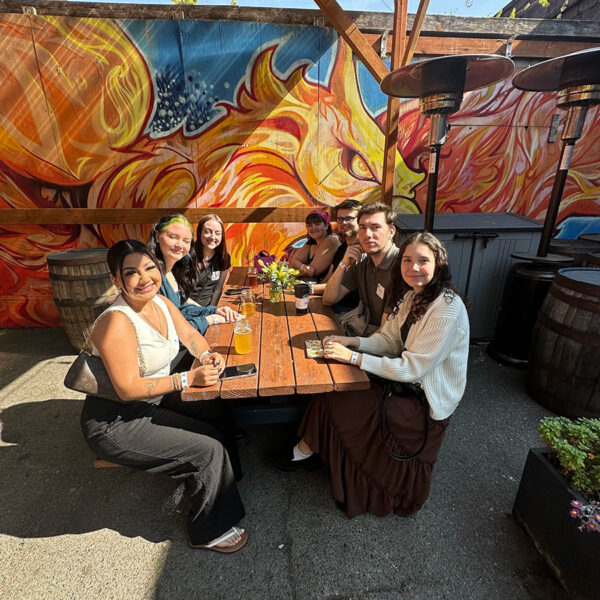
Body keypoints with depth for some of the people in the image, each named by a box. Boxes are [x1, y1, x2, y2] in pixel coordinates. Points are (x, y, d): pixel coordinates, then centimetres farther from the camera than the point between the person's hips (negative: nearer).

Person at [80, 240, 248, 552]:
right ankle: (209, 532, 16)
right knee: (207, 448, -10)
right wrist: (188, 379, -30)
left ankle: (214, 477, 32)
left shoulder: (161, 302, -4)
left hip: (153, 399, 8)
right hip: (115, 421, -8)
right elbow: (128, 389, -28)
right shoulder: (117, 322, -29)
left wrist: (207, 355, -14)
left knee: (218, 412, 7)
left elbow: (189, 334, 6)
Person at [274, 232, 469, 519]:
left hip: (425, 400, -7)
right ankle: (308, 450, 11)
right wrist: (353, 342, -14)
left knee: (338, 404, -11)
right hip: (406, 380, 7)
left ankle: (307, 450, 17)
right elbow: (388, 339, 4)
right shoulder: (412, 295, 0)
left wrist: (353, 357, -27)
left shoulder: (447, 309, -27)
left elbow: (412, 369, -27)